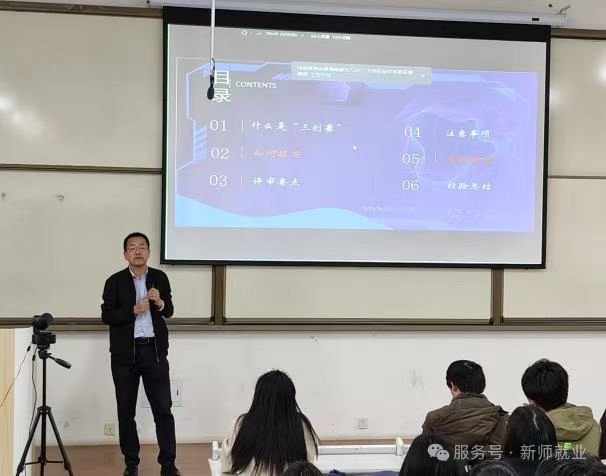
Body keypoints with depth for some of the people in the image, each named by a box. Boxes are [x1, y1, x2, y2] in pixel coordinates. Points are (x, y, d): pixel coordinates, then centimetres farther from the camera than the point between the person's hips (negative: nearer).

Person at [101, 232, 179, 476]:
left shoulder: (160, 278, 5)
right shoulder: (115, 281, -1)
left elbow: (169, 311, 9)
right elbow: (106, 315, -6)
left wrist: (160, 303, -12)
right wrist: (133, 310, -18)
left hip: (155, 350, 1)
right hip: (125, 353, 0)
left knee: (163, 408, -1)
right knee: (126, 410, 8)